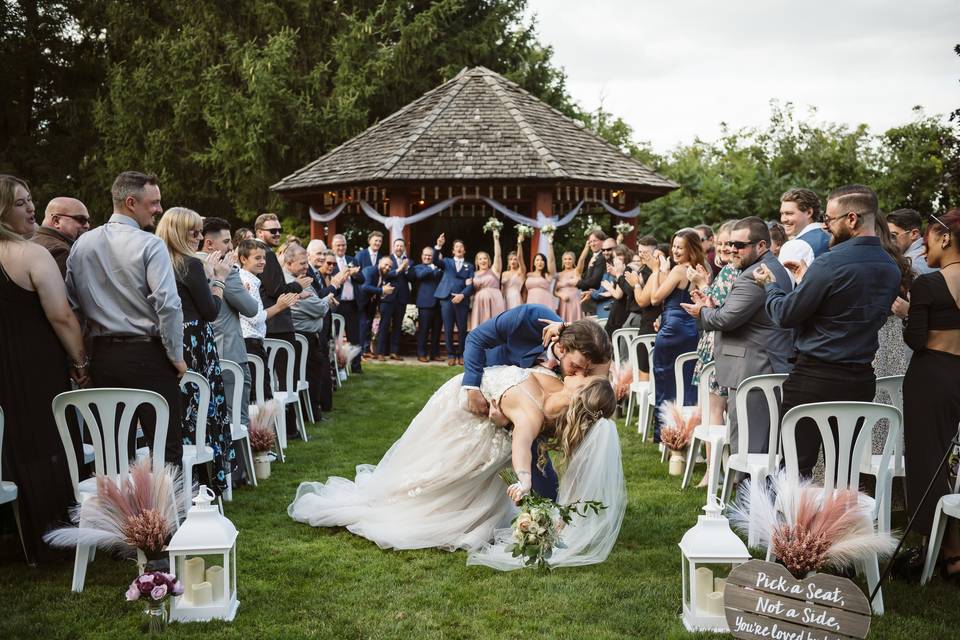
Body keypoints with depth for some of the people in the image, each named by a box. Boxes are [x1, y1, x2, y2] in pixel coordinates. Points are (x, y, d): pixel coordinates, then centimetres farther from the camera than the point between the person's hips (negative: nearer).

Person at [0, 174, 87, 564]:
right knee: (54, 450, 6)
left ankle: (32, 544, 25)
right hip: (41, 370, -6)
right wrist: (81, 362, -8)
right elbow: (61, 317, -19)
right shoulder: (33, 255, -15)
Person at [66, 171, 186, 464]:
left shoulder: (82, 244, 8)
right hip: (147, 355, -6)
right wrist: (176, 356, -6)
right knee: (167, 448, -2)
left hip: (102, 355, 6)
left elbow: (72, 305, 10)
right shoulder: (149, 245, -10)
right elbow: (168, 305, -17)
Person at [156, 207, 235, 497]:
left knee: (177, 413, 11)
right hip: (195, 345, -7)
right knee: (203, 411, -1)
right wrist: (218, 278, 2)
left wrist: (206, 274, 19)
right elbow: (211, 311, -8)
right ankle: (208, 480, 3)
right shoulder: (191, 264, -12)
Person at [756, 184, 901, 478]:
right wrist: (807, 279, 20)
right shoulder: (891, 268, 6)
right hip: (861, 381, 7)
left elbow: (785, 315, -10)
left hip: (815, 379, -7)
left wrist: (770, 284, 9)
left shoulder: (830, 263, -17)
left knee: (795, 468, -1)